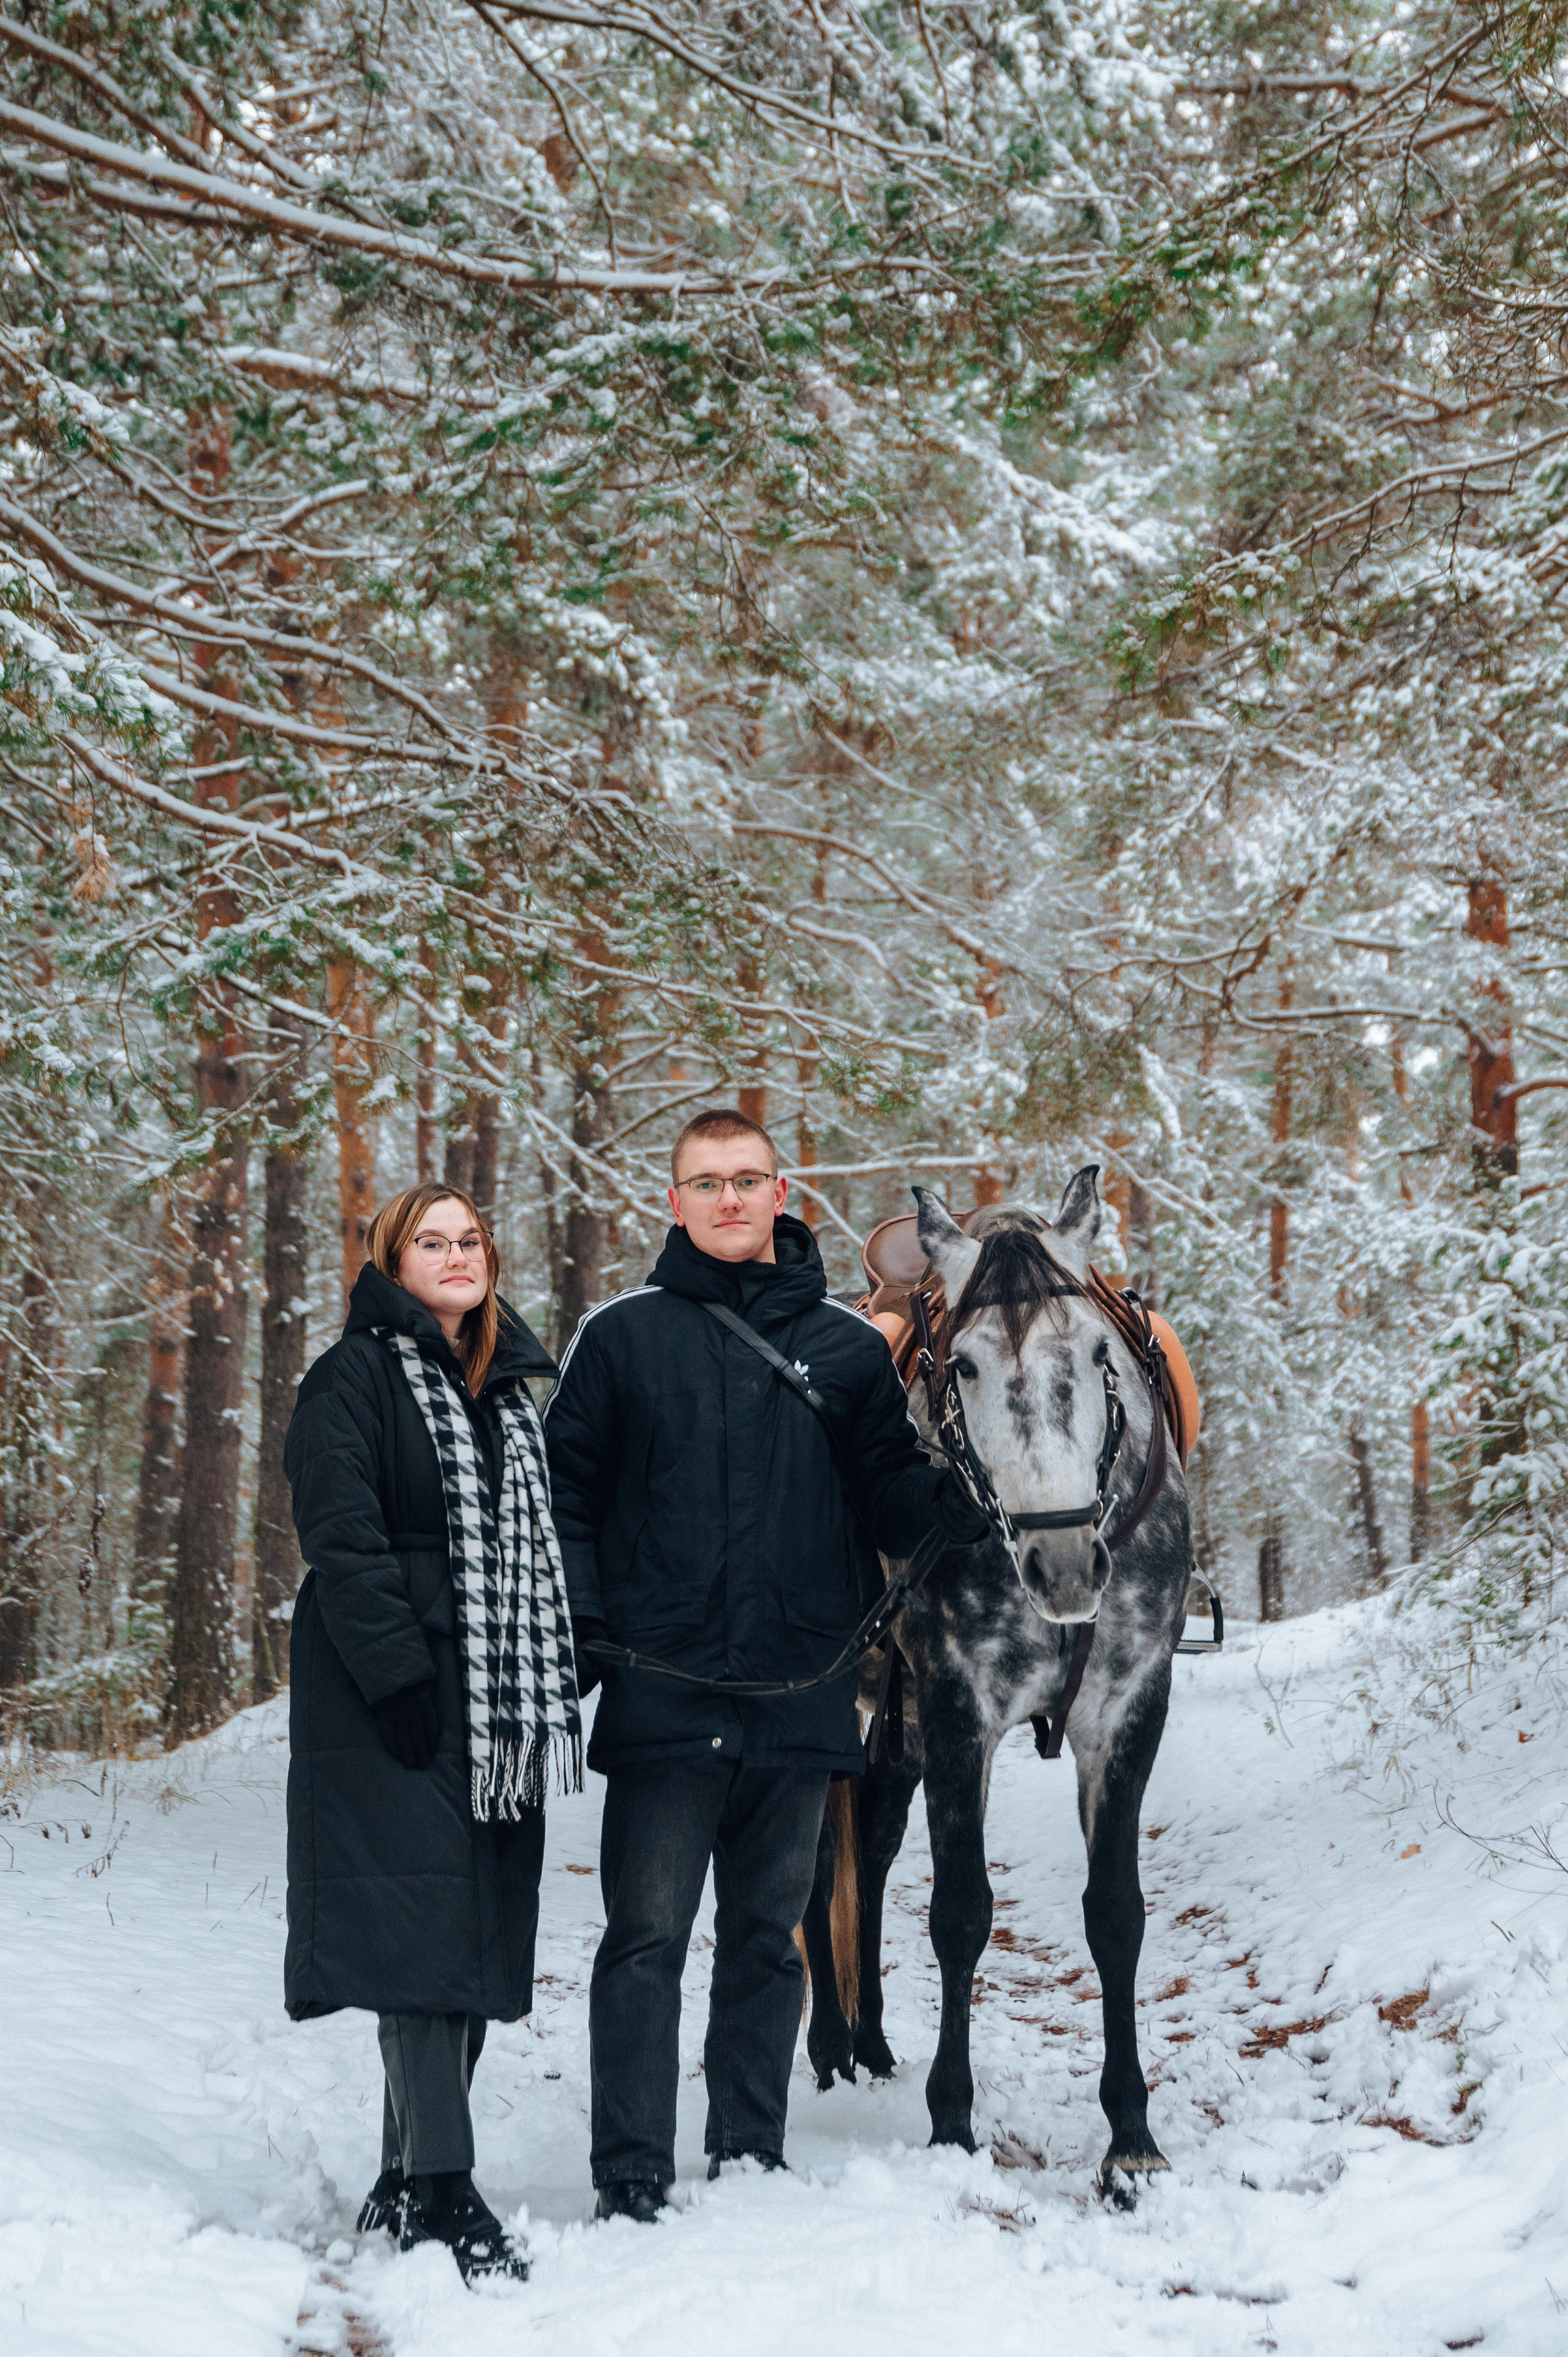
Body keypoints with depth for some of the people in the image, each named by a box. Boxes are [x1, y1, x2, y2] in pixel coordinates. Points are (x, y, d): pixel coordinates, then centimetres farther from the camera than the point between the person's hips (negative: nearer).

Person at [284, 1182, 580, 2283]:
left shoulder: (511, 1388, 20)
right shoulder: (356, 1378, -2)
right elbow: (342, 1539, -12)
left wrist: (557, 1686, 13)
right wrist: (399, 1677, -20)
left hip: (500, 1710, 7)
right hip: (399, 1707, -7)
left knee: (480, 1936, 6)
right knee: (424, 1930, -12)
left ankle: (406, 2185, 14)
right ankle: (441, 2193, -11)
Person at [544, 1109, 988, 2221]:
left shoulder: (847, 1345, 7)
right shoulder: (623, 1335, 2)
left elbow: (888, 1491, 9)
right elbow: (565, 1490, 3)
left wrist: (955, 1506, -13)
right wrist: (580, 1619, -9)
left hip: (801, 1699, 2)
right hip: (662, 1694, -2)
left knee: (770, 1937, 13)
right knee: (647, 1938, -3)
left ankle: (751, 2158, 24)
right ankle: (632, 2175, 4)